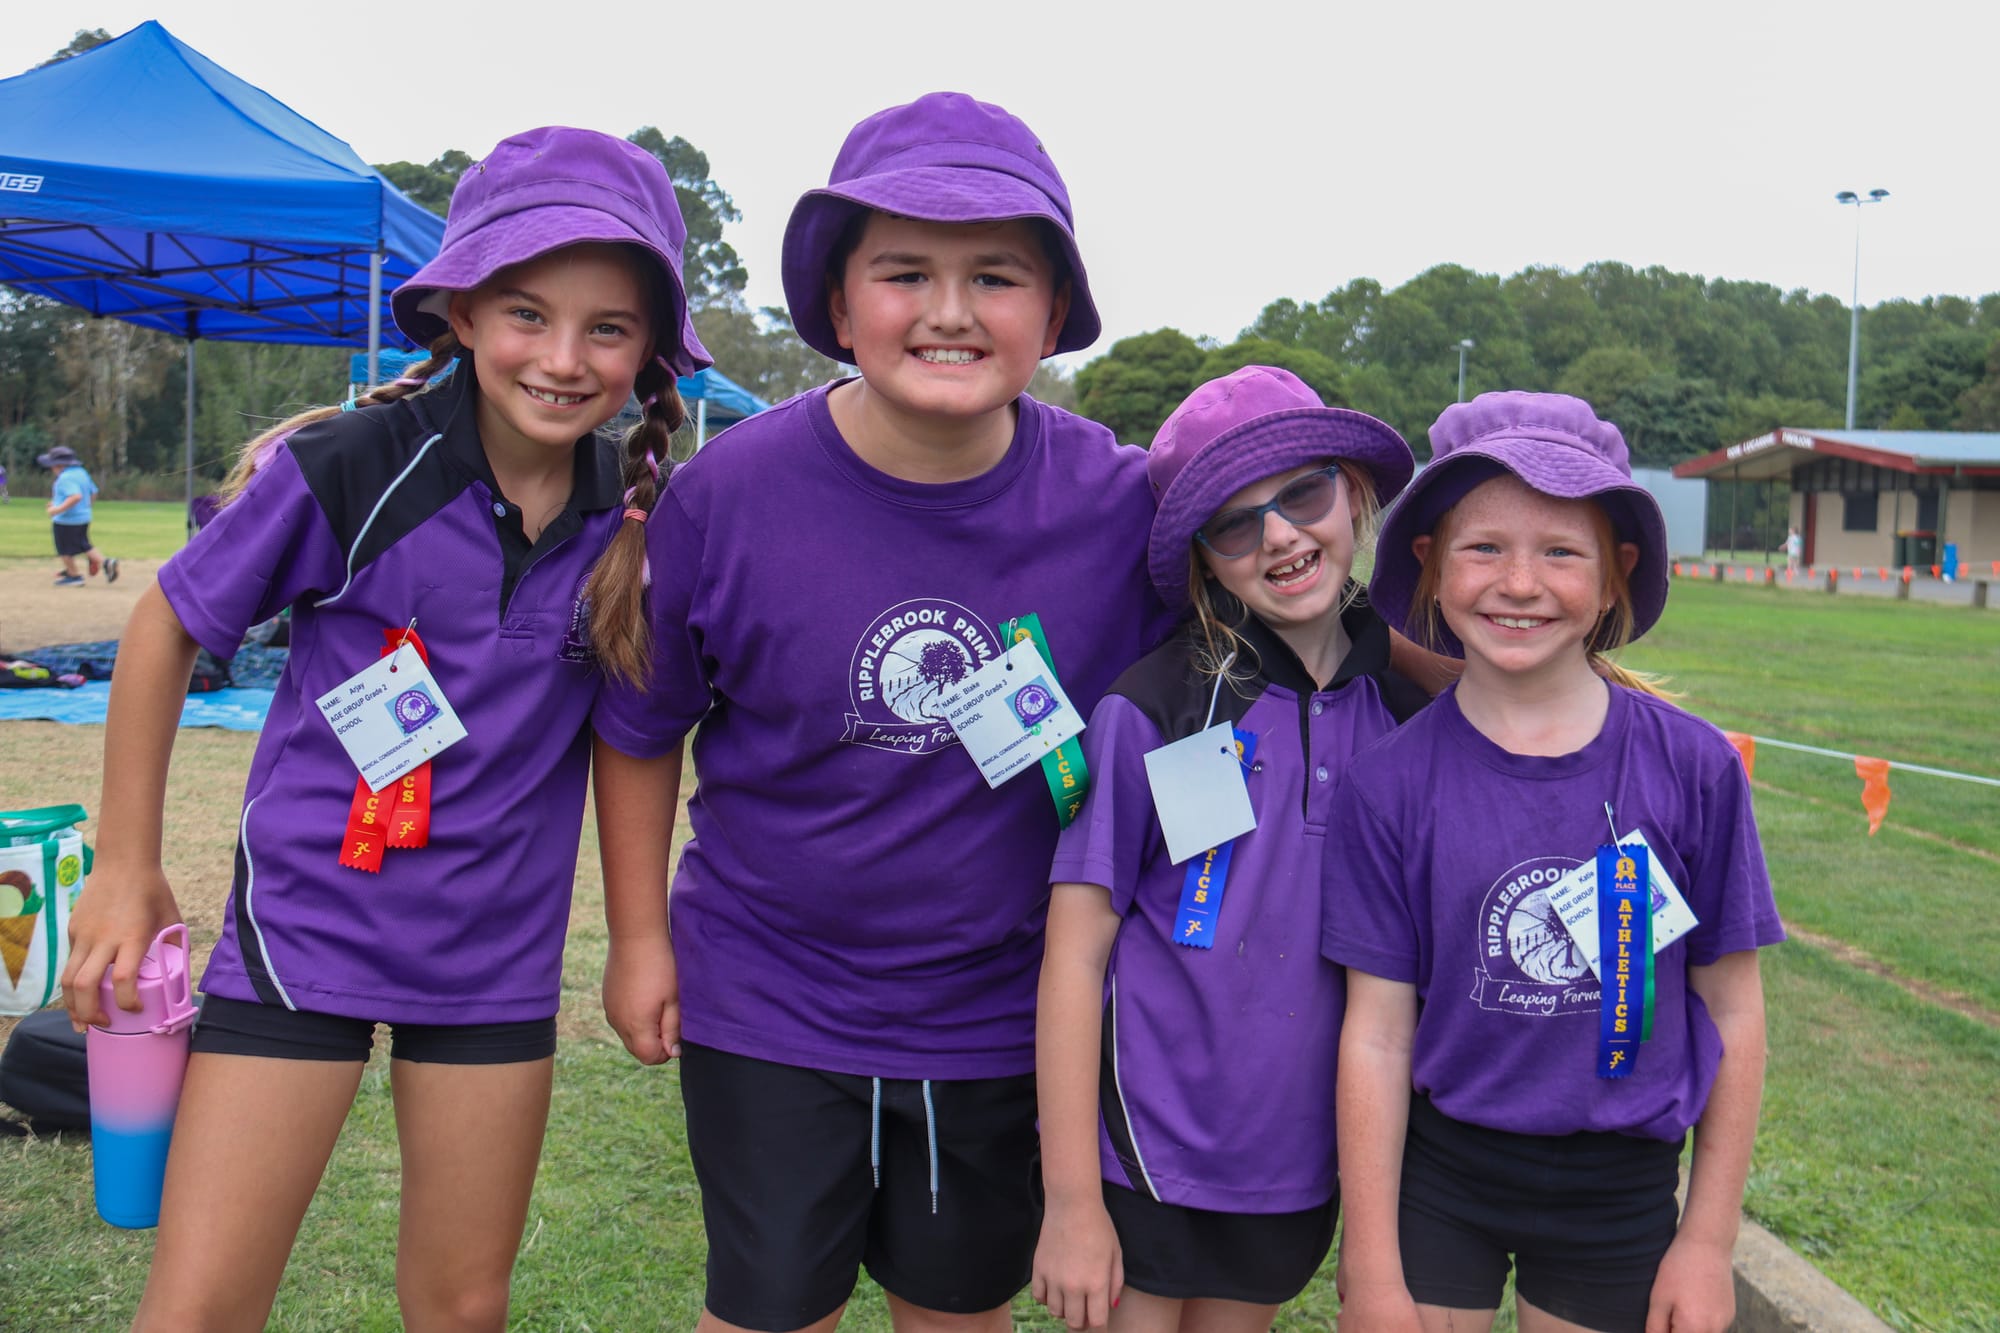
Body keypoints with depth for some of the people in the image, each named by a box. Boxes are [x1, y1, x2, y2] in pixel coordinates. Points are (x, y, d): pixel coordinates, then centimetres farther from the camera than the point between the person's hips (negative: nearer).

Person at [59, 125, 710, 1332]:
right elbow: (168, 627, -3)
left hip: (500, 949, 3)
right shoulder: (348, 469, -17)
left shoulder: (638, 517, -6)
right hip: (307, 922, -3)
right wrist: (128, 870, 0)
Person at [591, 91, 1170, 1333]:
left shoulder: (1121, 503, -16)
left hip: (1004, 1016, 1)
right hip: (768, 1004, -1)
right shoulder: (728, 494, -16)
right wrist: (639, 937, 2)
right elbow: (640, 727, -1)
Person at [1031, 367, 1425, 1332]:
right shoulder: (1150, 712, -13)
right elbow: (1076, 953, -11)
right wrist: (1070, 1199, -11)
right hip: (1145, 1150, -4)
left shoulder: (1414, 707, -1)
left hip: (1299, 1169, 4)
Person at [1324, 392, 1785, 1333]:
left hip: (1620, 1191, 1)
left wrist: (1709, 1240, 2)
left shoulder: (1692, 766, -9)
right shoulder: (1391, 783, -10)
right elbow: (1377, 1036, -8)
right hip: (1435, 1178, -1)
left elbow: (1732, 1010, -1)